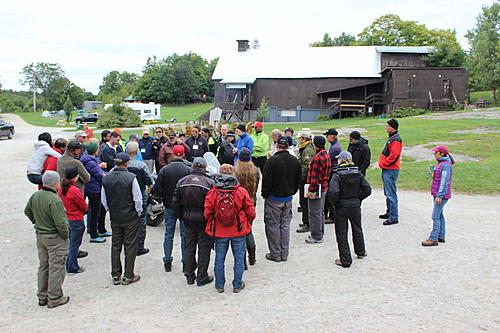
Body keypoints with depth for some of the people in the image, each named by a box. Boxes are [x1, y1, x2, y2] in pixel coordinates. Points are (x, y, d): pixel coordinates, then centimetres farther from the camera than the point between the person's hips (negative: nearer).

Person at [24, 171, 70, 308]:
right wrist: (65, 235, -10)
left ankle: (42, 297, 29)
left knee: (43, 266, 18)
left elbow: (27, 211, 16)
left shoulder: (35, 195, 0)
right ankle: (54, 299, 13)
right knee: (56, 268, 4)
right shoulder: (55, 200, -26)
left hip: (40, 235, 8)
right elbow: (60, 223, -26)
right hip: (55, 238, -8)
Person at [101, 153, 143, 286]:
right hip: (131, 217, -4)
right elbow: (138, 199, -15)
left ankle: (116, 276, 22)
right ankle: (128, 276, 14)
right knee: (130, 246, 7)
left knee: (115, 246, 14)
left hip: (114, 218, 4)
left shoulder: (106, 178, -2)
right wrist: (138, 213, 1)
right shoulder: (131, 177, -17)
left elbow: (104, 200, 5)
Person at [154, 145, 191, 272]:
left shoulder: (164, 169, -6)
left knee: (168, 234, 12)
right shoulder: (188, 170, -12)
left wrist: (165, 198, 11)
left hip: (169, 207, 2)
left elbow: (157, 189, -6)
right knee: (185, 235, 8)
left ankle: (167, 261, 17)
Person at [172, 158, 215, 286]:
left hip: (188, 220, 4)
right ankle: (202, 277, 15)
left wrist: (181, 216, 14)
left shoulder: (182, 181, 0)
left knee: (189, 247, 15)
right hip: (204, 221, -4)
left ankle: (189, 276, 24)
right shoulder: (210, 182, -13)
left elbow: (175, 203, 3)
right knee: (204, 248, 8)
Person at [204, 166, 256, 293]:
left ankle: (219, 285, 24)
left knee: (219, 258, 15)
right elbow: (251, 212, -4)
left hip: (219, 232, 1)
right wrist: (247, 222, 15)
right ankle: (237, 285, 21)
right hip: (239, 231, -1)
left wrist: (212, 224, 16)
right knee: (239, 258, 13)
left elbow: (207, 213, -3)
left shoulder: (212, 193, -9)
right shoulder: (241, 191, -10)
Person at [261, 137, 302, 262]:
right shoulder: (295, 161, 2)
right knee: (285, 225, 14)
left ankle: (275, 254, 10)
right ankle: (284, 254, 20)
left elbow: (266, 180, -16)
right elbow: (298, 179, 10)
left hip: (274, 198, -6)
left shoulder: (272, 160, -17)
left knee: (273, 225, 5)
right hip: (288, 198, 6)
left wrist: (265, 194, -2)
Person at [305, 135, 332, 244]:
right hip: (324, 187, 10)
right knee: (320, 212, 18)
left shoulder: (318, 158, -21)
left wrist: (311, 190, -19)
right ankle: (320, 234, 29)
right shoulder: (326, 155, 10)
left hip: (317, 189, -10)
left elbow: (315, 176, -22)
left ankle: (317, 237, 6)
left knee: (314, 213, -1)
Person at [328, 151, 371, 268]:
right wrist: (358, 198, 6)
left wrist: (335, 202, -8)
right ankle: (360, 252, 43)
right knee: (357, 229, 24)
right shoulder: (358, 174, -2)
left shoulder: (337, 175, -16)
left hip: (341, 207, -4)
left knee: (341, 233, 6)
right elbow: (367, 189, -4)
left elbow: (333, 192, -27)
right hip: (355, 206, 5)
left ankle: (345, 260, 10)